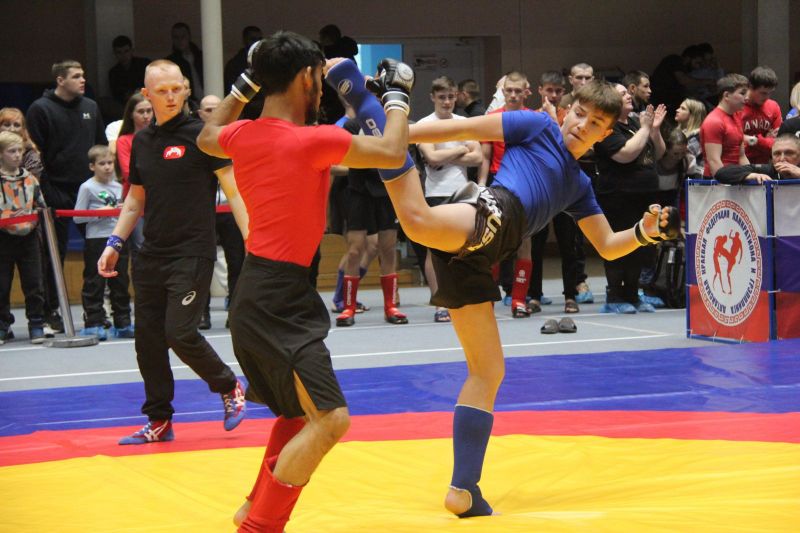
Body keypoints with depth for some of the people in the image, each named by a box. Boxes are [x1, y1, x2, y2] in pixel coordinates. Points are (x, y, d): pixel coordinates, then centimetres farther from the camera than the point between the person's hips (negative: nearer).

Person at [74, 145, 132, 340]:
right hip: (96, 241, -6)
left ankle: (122, 323, 17)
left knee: (120, 283, 10)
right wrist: (100, 213, -16)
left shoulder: (118, 187, 12)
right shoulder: (87, 188, -5)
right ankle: (93, 323, 2)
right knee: (94, 284, -3)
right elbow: (78, 217, -8)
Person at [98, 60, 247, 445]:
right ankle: (159, 421, 17)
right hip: (151, 255, 6)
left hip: (192, 254, -6)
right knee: (148, 340, 5)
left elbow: (233, 190, -7)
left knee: (180, 334, -13)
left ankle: (229, 388, 11)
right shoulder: (142, 142, 12)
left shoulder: (200, 136, -6)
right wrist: (114, 244, 14)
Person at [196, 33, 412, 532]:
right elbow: (392, 153, -12)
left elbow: (208, 136, 29)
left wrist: (246, 83, 29)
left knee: (300, 412, 23)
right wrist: (398, 95, 4)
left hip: (258, 292, 9)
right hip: (280, 298, -9)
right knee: (329, 419, -12)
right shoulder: (313, 140, -18)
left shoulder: (242, 136, 5)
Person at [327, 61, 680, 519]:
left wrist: (644, 232, 12)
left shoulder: (578, 184, 33)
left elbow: (608, 246, 33)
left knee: (488, 372, 7)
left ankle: (464, 490, 9)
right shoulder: (537, 126, 15)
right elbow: (465, 129, 8)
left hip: (475, 259, 8)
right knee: (420, 220, -43)